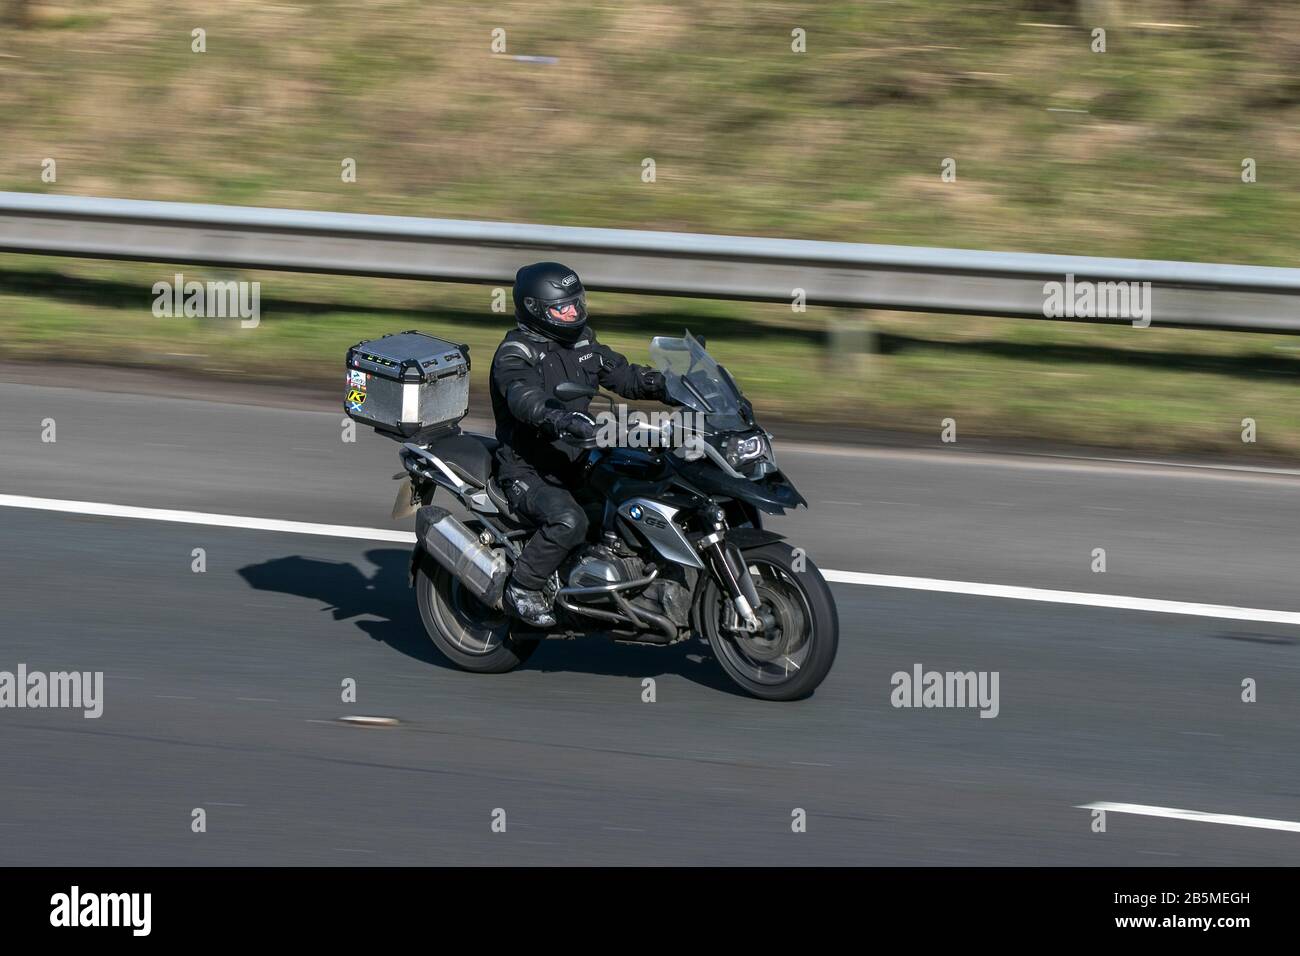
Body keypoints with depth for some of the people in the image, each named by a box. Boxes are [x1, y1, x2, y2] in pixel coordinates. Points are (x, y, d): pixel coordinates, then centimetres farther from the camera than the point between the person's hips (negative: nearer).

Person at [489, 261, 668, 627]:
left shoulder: (581, 342, 11)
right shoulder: (514, 355, -15)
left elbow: (621, 373, 18)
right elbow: (525, 398, -35)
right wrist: (564, 419, -54)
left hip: (574, 463, 9)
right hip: (529, 472, -8)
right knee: (568, 521, -34)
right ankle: (522, 588, -15)